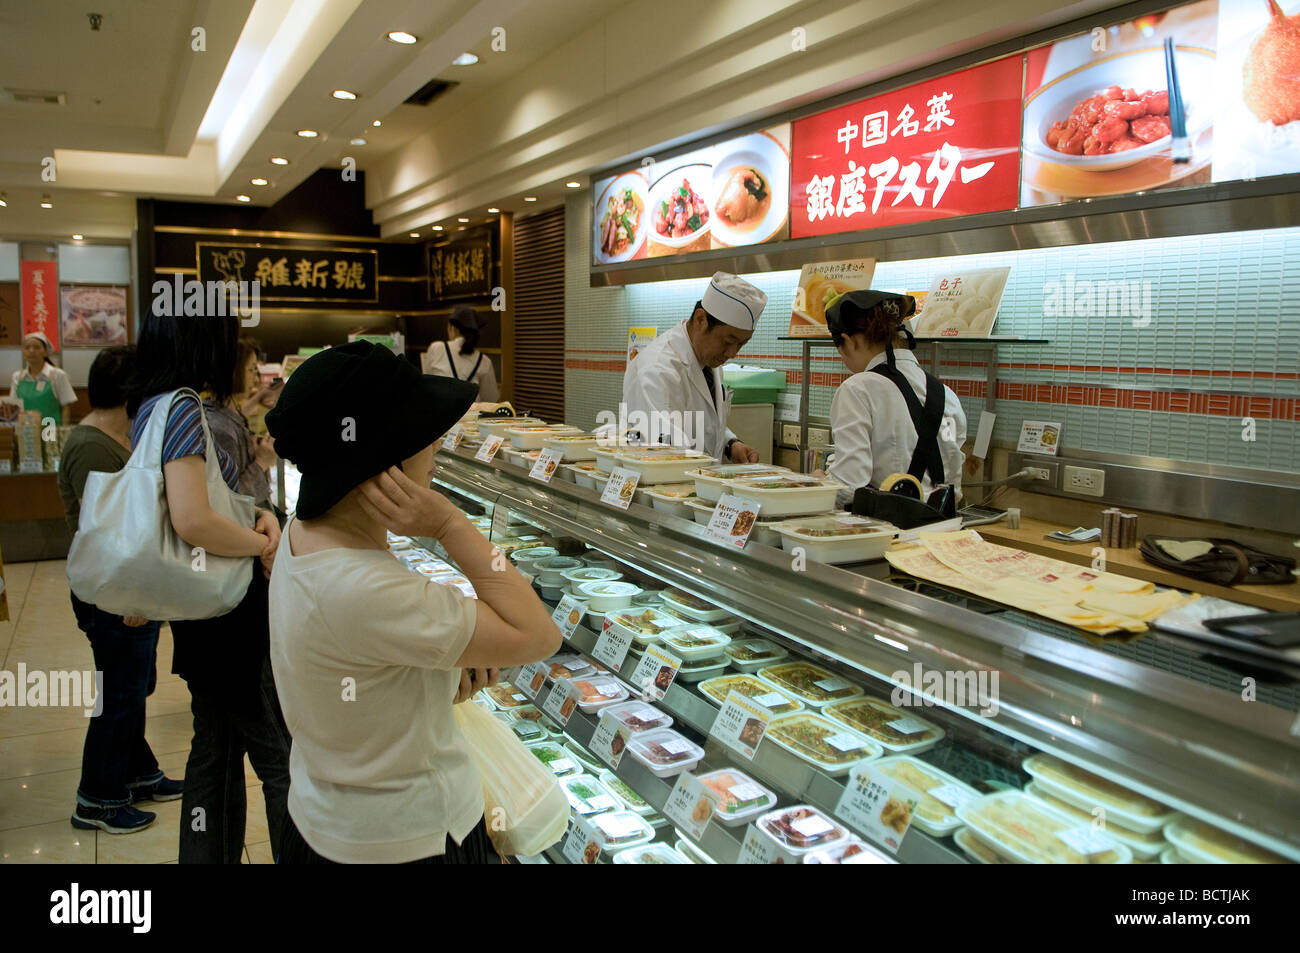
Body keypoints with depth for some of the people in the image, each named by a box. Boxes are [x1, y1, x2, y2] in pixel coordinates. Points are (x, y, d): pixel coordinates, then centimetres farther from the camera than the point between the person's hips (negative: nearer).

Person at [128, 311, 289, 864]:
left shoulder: (155, 407, 9)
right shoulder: (181, 409, -21)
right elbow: (192, 522, -32)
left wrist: (260, 516, -1)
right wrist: (262, 544, -16)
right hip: (231, 611, -10)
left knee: (217, 747, 21)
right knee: (280, 761, 2)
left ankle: (212, 855, 34)